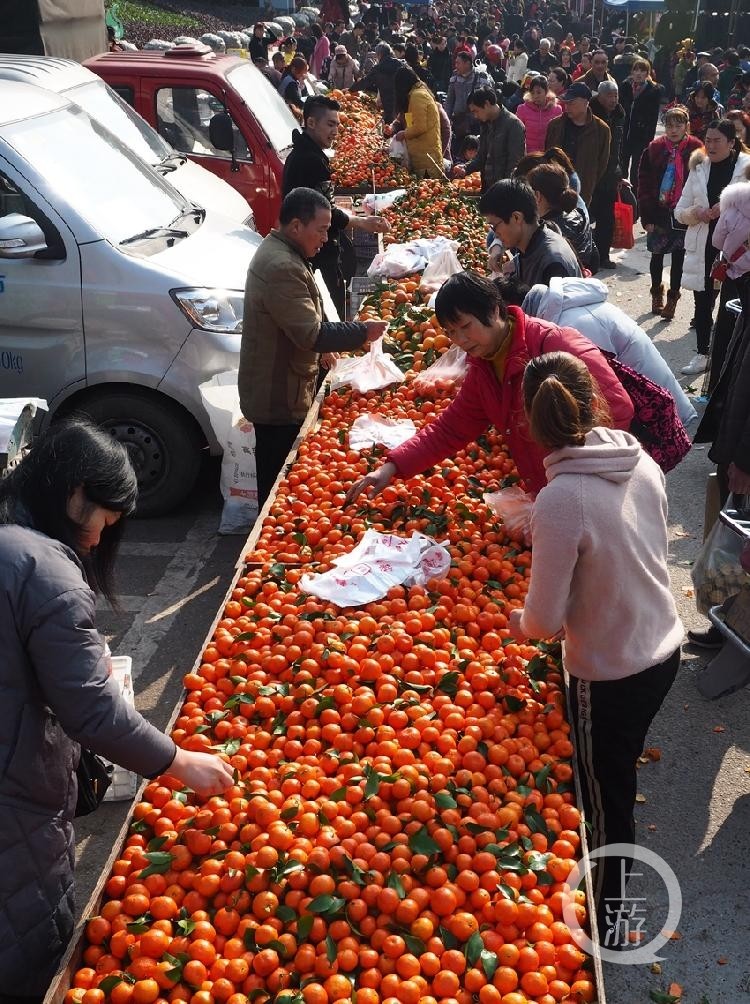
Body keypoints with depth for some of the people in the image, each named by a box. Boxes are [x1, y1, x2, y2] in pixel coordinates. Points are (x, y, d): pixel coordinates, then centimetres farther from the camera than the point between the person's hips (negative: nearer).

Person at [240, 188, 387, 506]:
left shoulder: (277, 251, 10)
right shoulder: (282, 268, -25)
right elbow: (311, 334, -27)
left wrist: (325, 349, 13)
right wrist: (362, 333, -17)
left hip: (277, 392, 11)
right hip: (279, 400, -11)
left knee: (276, 478, 20)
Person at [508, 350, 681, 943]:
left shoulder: (560, 500, -28)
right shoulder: (643, 462, -8)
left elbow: (545, 620, -21)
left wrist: (519, 623, 2)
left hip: (609, 674, -7)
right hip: (665, 650, 7)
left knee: (606, 798, 14)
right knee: (619, 776, 29)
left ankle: (607, 923, 36)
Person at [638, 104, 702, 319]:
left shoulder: (696, 150, -7)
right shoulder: (654, 149, -3)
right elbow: (644, 183, -2)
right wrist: (647, 216, -6)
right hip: (659, 211, 1)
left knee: (678, 256, 6)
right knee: (657, 254, 12)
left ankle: (673, 297, 18)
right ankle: (657, 293, 31)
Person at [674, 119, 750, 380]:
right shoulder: (699, 168, 9)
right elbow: (679, 212, 11)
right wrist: (695, 213, -10)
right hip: (703, 248, 4)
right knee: (702, 303, 13)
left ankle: (723, 363, 7)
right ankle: (702, 353, 30)